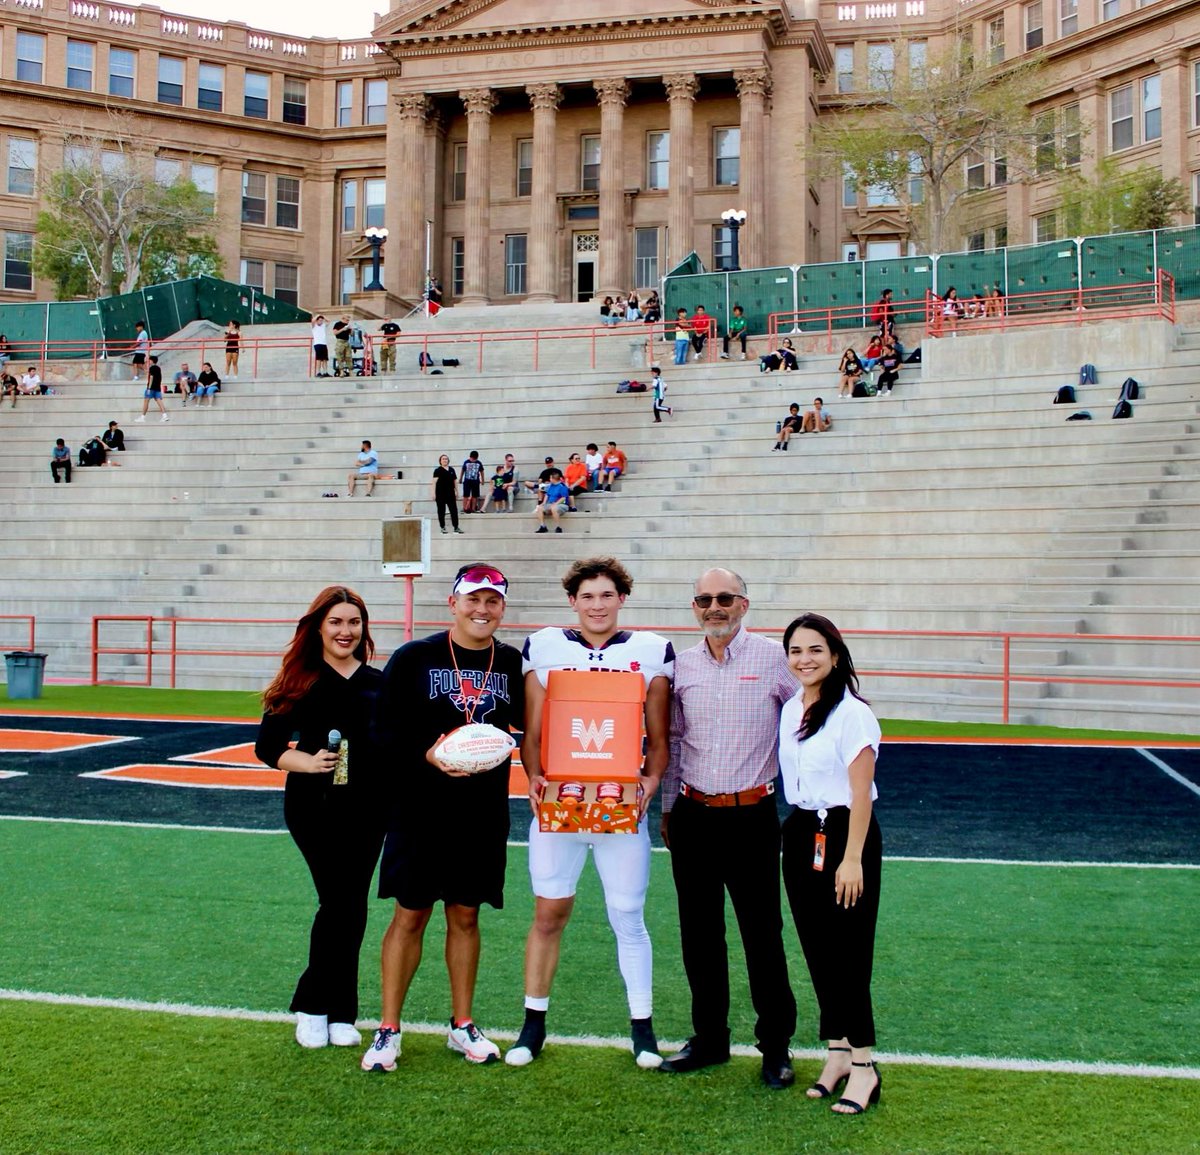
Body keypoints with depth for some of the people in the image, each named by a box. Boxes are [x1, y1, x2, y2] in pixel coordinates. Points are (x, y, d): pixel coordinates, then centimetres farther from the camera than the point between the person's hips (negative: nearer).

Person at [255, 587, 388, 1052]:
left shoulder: (379, 683, 9)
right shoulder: (301, 680, 1)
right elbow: (267, 744, 1)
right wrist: (305, 762, -16)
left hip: (367, 809, 3)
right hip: (314, 808, -3)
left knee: (351, 907, 6)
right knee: (339, 901, -9)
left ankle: (339, 1013, 19)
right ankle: (314, 1007, 9)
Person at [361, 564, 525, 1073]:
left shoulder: (512, 663, 3)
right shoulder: (413, 658, -5)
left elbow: (525, 725, 11)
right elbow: (387, 732, -5)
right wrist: (427, 753, -21)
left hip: (484, 815, 2)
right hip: (421, 811, -2)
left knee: (465, 916, 12)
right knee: (409, 916, 4)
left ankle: (462, 1026, 25)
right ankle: (388, 1030, 16)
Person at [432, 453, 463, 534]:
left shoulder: (451, 469, 9)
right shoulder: (438, 470, -3)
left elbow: (455, 481, 15)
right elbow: (434, 482, -8)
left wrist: (457, 492, 13)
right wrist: (434, 493, -15)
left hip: (451, 493, 4)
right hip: (440, 494, -4)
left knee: (454, 510, 1)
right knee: (441, 511, 3)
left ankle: (456, 527, 4)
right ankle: (443, 527, 11)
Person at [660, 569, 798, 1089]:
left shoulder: (774, 659, -5)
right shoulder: (682, 665, 8)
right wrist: (668, 807, 18)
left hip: (751, 816, -4)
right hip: (693, 817, 4)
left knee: (762, 933, 1)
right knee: (699, 933, 11)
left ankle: (775, 1046, 15)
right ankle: (709, 1037, 25)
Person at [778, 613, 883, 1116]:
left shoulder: (853, 713, -13)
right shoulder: (789, 711, 9)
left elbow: (861, 793, -15)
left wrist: (852, 858, -18)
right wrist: (796, 837, 11)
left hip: (845, 835, -7)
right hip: (800, 835, 7)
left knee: (847, 951, -4)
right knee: (817, 949, 10)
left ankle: (862, 1066, 3)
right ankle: (837, 1052, 20)